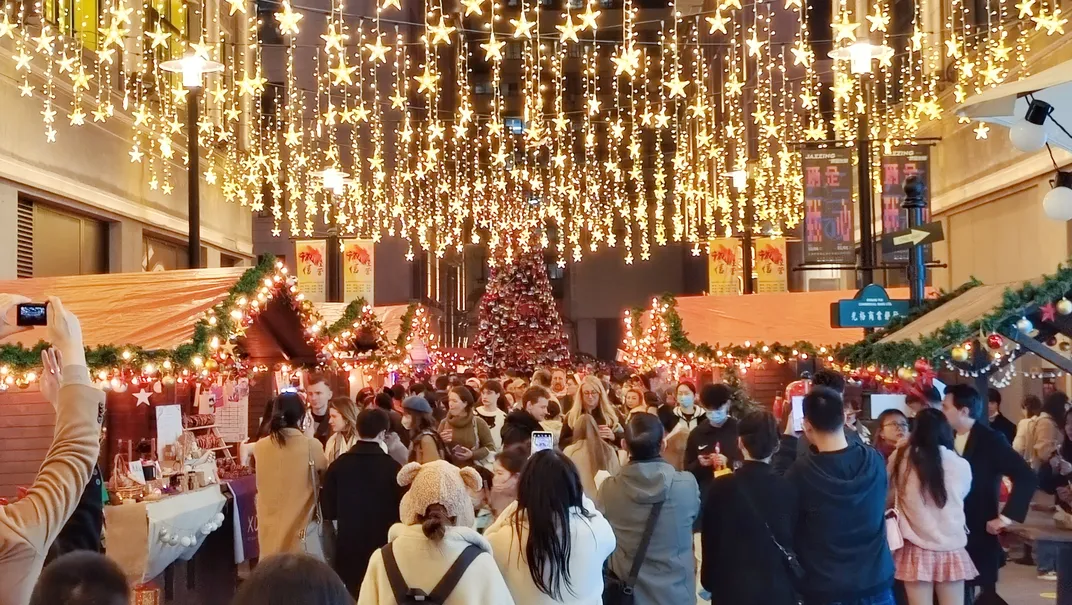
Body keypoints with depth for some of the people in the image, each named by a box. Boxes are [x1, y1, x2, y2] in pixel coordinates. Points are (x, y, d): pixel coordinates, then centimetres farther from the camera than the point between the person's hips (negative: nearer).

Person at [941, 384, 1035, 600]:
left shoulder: (990, 440, -9)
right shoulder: (948, 439, 7)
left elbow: (1026, 477, -16)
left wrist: (1006, 517, -16)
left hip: (980, 535, -5)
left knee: (983, 593, 3)